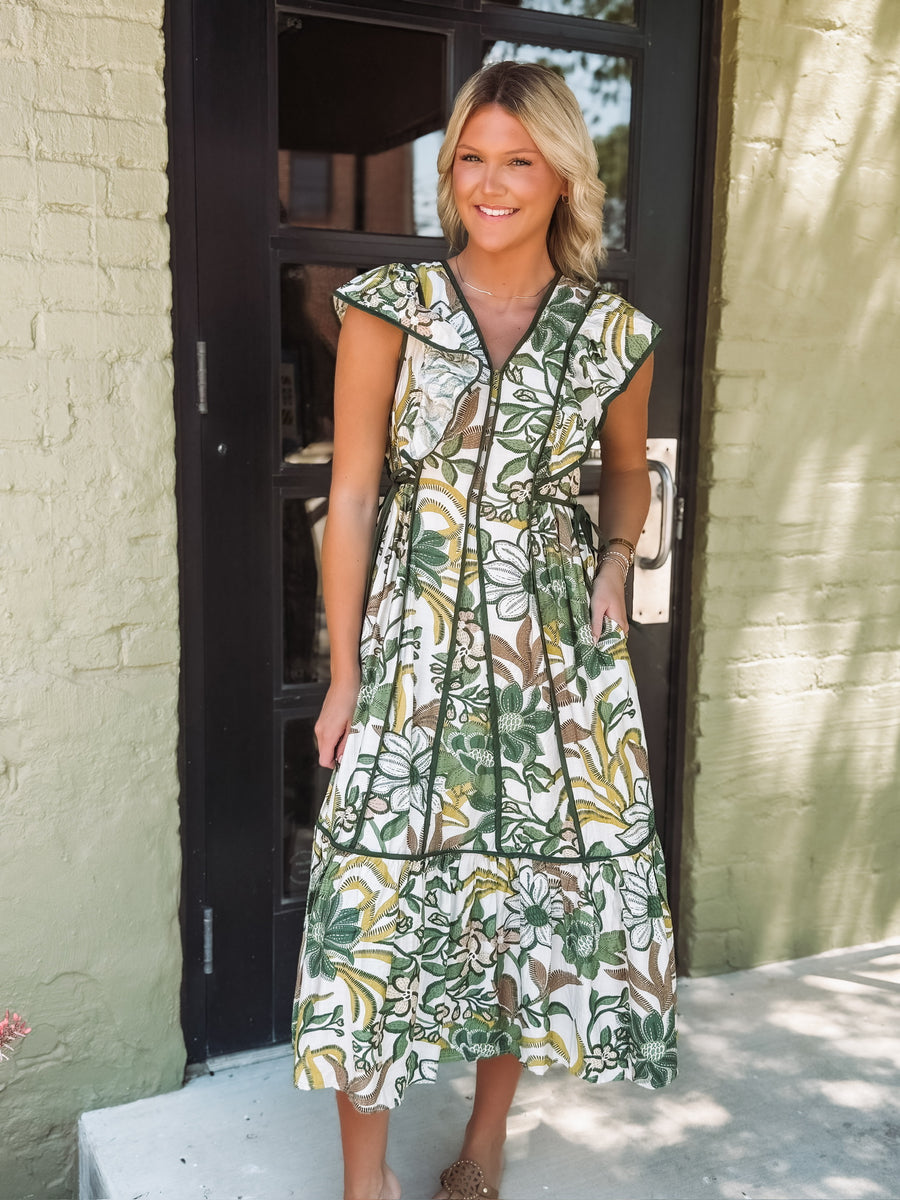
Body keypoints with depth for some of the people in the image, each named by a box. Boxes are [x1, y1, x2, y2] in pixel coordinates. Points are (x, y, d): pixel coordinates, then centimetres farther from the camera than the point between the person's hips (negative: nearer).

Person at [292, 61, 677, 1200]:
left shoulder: (613, 332, 3)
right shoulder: (389, 305, -2)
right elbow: (352, 492, -2)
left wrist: (616, 559, 0)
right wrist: (344, 671, -4)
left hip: (555, 637, 3)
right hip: (416, 630, -2)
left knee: (546, 875, 8)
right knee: (386, 883, -2)